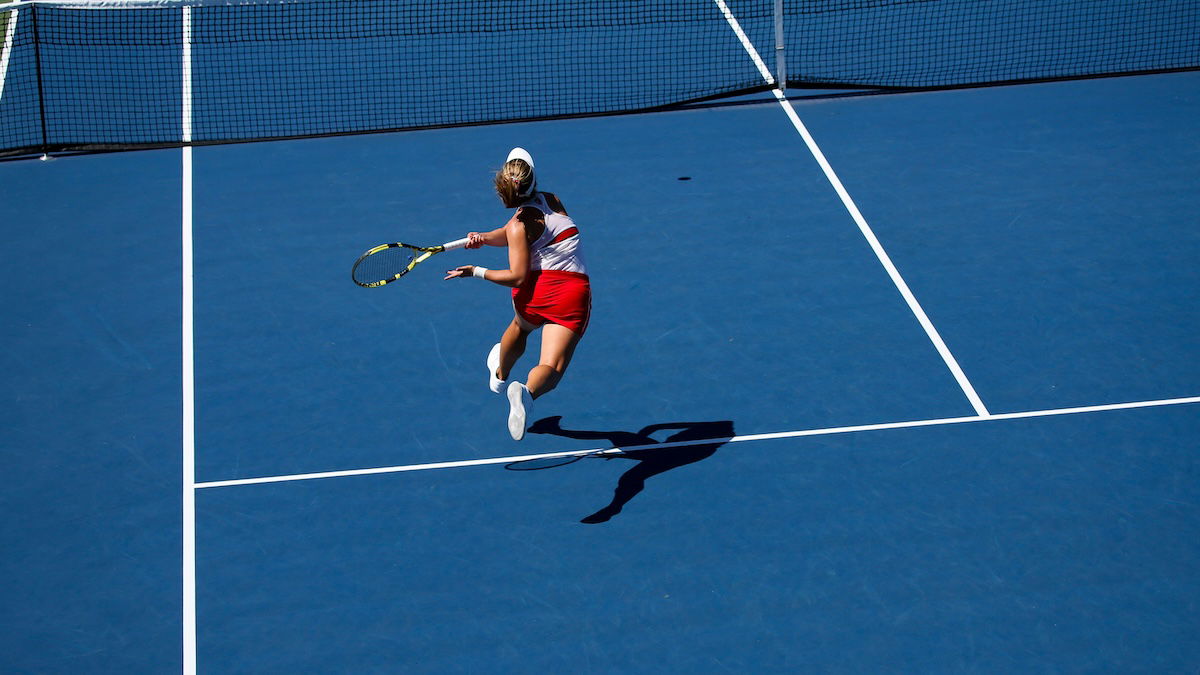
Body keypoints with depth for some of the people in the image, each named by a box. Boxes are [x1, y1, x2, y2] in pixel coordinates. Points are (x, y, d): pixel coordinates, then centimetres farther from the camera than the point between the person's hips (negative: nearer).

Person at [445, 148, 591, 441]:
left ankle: (500, 376, 61)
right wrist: (485, 237, -5)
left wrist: (477, 272, -3)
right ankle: (527, 393, -42)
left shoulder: (520, 224, -8)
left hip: (537, 288, -2)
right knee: (551, 368, -9)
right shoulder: (551, 201, 10)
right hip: (576, 293, 2)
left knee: (520, 327, 35)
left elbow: (519, 276, -12)